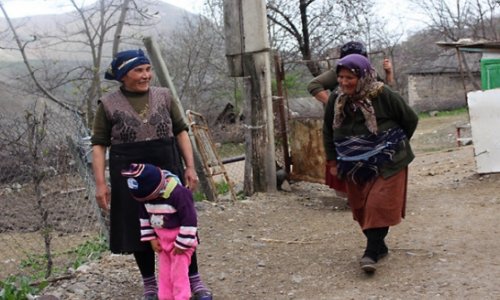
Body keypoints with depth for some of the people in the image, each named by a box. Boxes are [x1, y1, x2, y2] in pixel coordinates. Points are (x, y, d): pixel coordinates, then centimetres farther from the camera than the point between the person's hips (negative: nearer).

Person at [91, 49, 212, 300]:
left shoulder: (163, 96, 4)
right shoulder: (108, 105, -3)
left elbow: (181, 131, 7)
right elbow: (99, 145, -1)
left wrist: (190, 167, 0)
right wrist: (100, 183, -8)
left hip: (168, 171, 2)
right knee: (139, 231, 8)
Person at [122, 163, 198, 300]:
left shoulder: (178, 193, -28)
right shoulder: (146, 195, -6)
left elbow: (189, 219, -25)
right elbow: (144, 217, 8)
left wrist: (183, 243, -20)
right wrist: (151, 238, 4)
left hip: (180, 238, -7)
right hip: (161, 239, 7)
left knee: (179, 273, -1)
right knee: (164, 272, 14)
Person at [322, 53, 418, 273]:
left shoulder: (384, 96, -17)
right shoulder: (336, 100, -4)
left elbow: (410, 119, -3)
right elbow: (328, 131, 10)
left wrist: (395, 145, 4)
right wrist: (333, 161, 8)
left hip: (386, 164, -5)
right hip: (355, 166, 5)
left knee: (379, 205, -12)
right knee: (361, 207, 9)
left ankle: (371, 252, -7)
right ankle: (379, 246, 25)